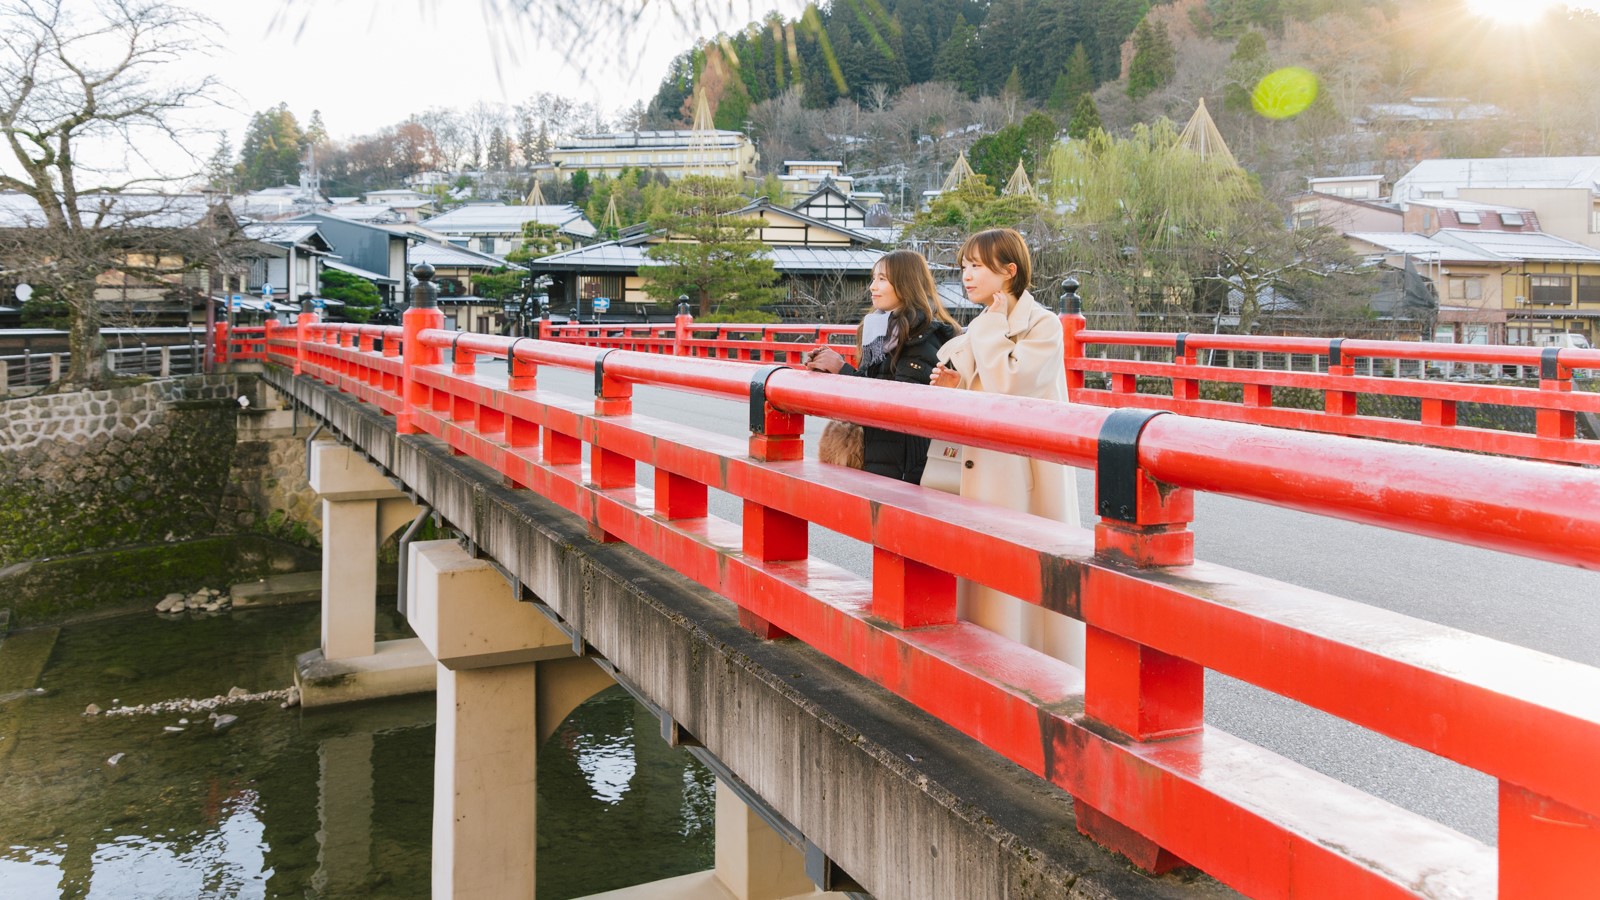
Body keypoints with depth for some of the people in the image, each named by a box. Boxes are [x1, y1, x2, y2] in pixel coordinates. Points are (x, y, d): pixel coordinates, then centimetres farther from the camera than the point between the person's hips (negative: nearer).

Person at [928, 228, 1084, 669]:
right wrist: (955, 385, 0)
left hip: (1026, 471, -7)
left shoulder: (1043, 325, -8)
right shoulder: (980, 330, 14)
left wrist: (993, 326, -10)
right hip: (985, 465, 7)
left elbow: (1007, 383, -22)